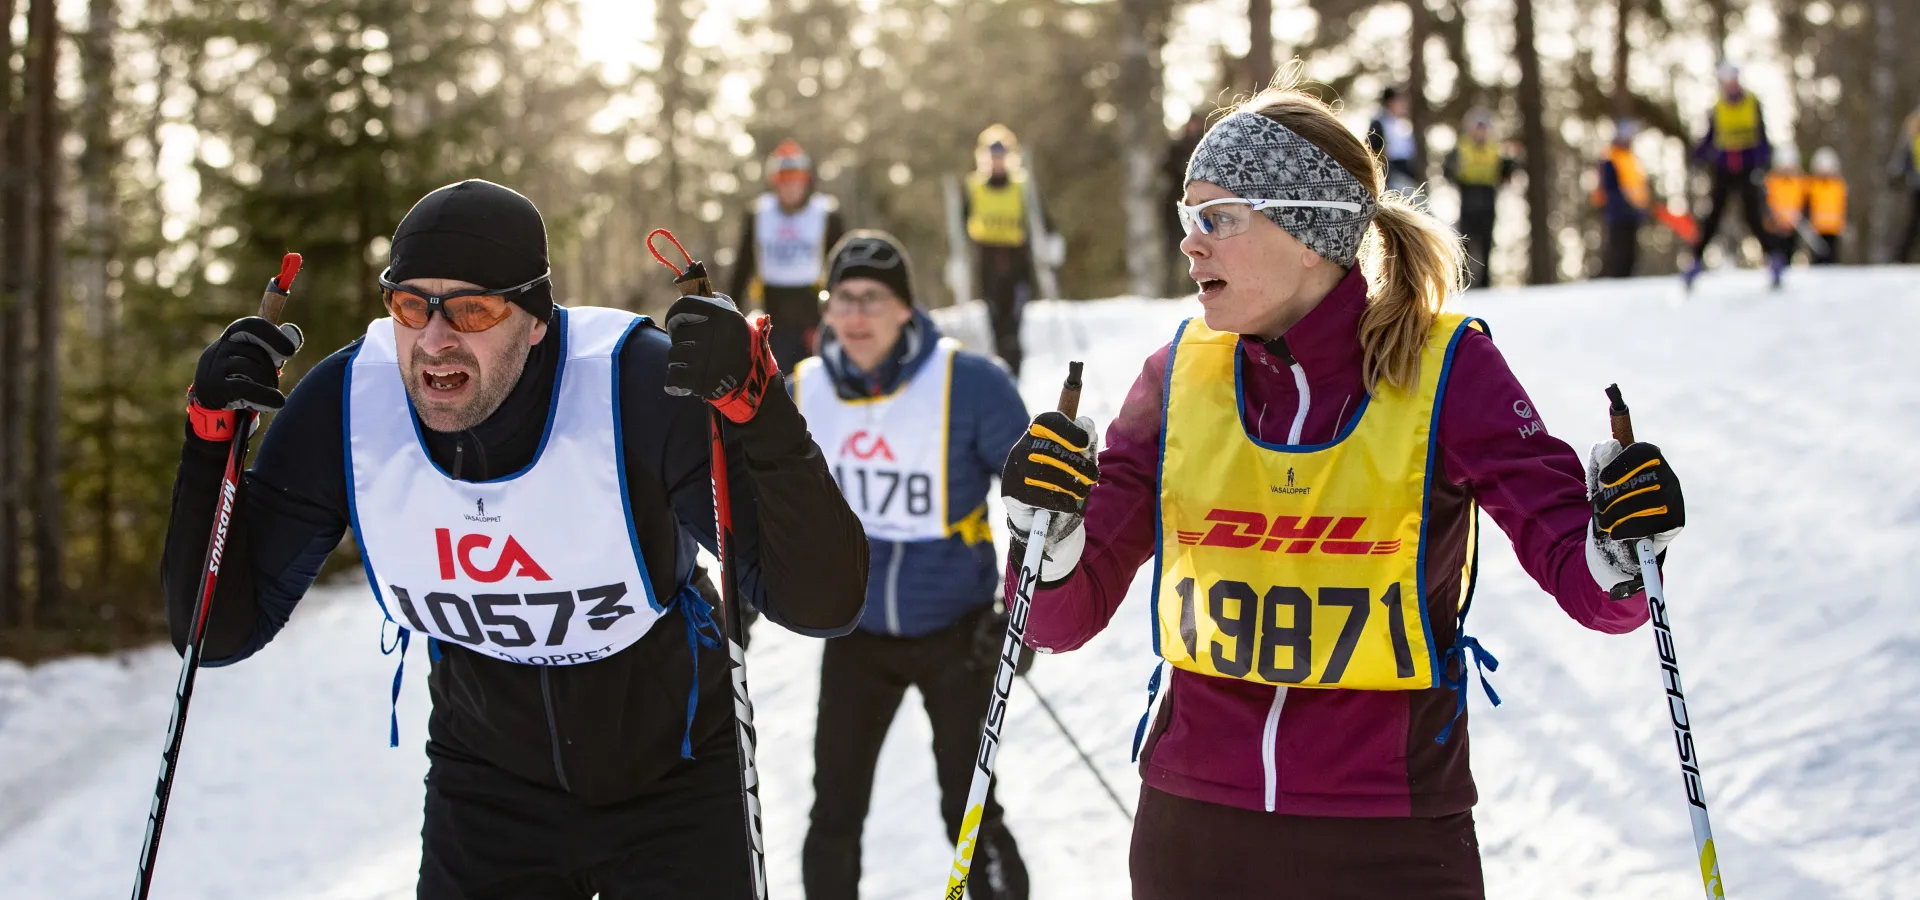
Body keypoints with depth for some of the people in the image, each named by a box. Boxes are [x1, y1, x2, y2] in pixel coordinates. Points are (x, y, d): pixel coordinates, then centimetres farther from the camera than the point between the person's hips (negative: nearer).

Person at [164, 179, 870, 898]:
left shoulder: (643, 387, -29)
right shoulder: (343, 408, -19)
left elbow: (824, 603, -32)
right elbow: (220, 632, -12)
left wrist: (755, 408, -46)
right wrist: (213, 435, -26)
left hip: (675, 781, -2)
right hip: (486, 786, 2)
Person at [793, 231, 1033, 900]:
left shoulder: (967, 384, -19)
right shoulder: (805, 393, -6)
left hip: (957, 631, -3)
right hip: (858, 630, 4)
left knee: (969, 815, -3)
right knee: (834, 813, 7)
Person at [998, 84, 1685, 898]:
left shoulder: (1445, 368, -7)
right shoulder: (1180, 374, 1)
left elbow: (1586, 583, -10)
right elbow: (1063, 617, 0)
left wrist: (1619, 550, -31)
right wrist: (1049, 533, -19)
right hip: (1193, 832, 3)